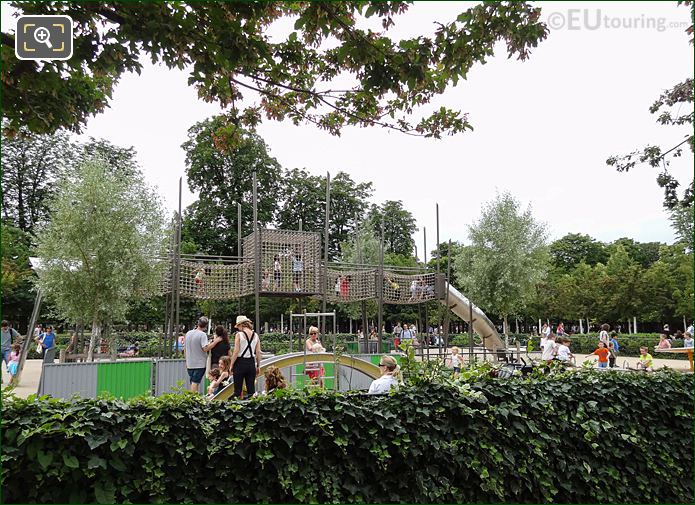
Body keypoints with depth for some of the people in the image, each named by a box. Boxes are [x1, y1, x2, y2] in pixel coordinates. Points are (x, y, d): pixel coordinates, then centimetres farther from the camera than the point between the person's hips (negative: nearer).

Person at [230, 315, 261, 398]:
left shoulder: (239, 334, -7)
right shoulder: (255, 335, 4)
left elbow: (236, 351, -11)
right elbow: (258, 352, 4)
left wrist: (231, 365, -3)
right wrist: (258, 366, 12)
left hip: (240, 362, -4)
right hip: (251, 363, 4)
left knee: (237, 389, 4)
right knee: (251, 388, 9)